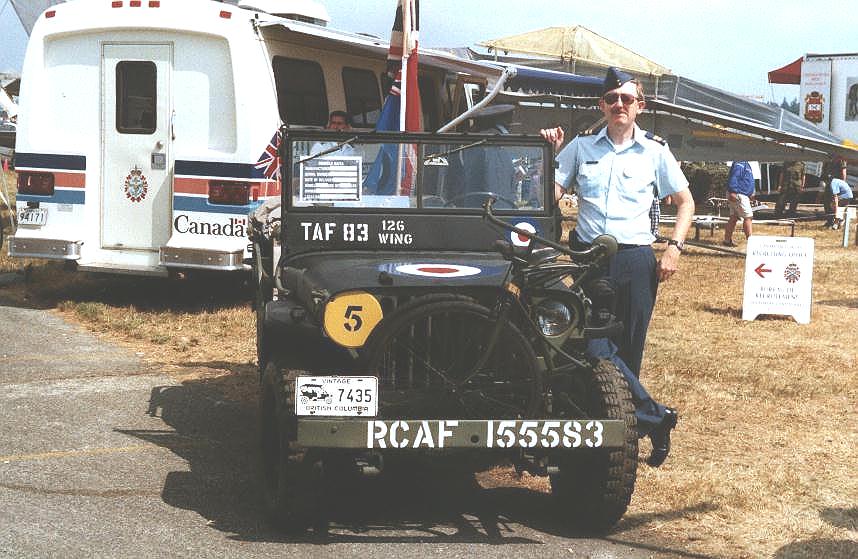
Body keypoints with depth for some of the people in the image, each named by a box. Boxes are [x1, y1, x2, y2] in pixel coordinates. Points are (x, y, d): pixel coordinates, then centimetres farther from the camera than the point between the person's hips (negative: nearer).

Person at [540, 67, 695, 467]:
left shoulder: (654, 151, 7)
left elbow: (685, 202, 13)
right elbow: (549, 194, 5)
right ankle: (656, 417, -5)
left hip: (635, 260, 0)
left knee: (628, 351, 2)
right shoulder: (581, 147, 9)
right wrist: (548, 153, -5)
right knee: (595, 347, -13)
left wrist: (674, 248, 1)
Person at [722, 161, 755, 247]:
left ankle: (727, 240, 13)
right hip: (739, 195, -10)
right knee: (748, 217, -10)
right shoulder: (739, 164, -14)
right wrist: (732, 192, -29)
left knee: (734, 218, 11)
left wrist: (750, 193, 27)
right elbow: (733, 178, -23)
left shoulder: (746, 164, 20)